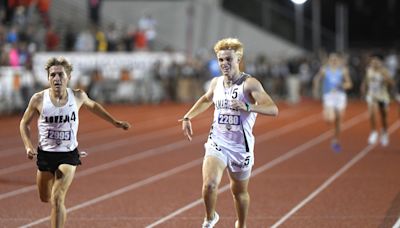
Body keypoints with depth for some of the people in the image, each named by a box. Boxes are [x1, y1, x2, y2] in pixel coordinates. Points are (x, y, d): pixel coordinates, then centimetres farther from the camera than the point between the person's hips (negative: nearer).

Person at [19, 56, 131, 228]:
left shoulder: (78, 96, -9)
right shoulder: (39, 99, -13)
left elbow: (92, 105, 15)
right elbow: (24, 123, 3)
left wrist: (114, 122, 22)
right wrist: (28, 146, -12)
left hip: (68, 155, -1)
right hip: (45, 154, 2)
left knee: (57, 200, -17)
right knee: (45, 198, 20)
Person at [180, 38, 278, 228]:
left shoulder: (249, 84, -13)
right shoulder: (216, 83, 4)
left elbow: (273, 109, -27)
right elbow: (206, 100, 29)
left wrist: (248, 107, -42)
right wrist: (188, 117, 20)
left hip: (241, 147, -2)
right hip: (217, 143, 2)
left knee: (239, 191, 14)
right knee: (209, 184, -21)